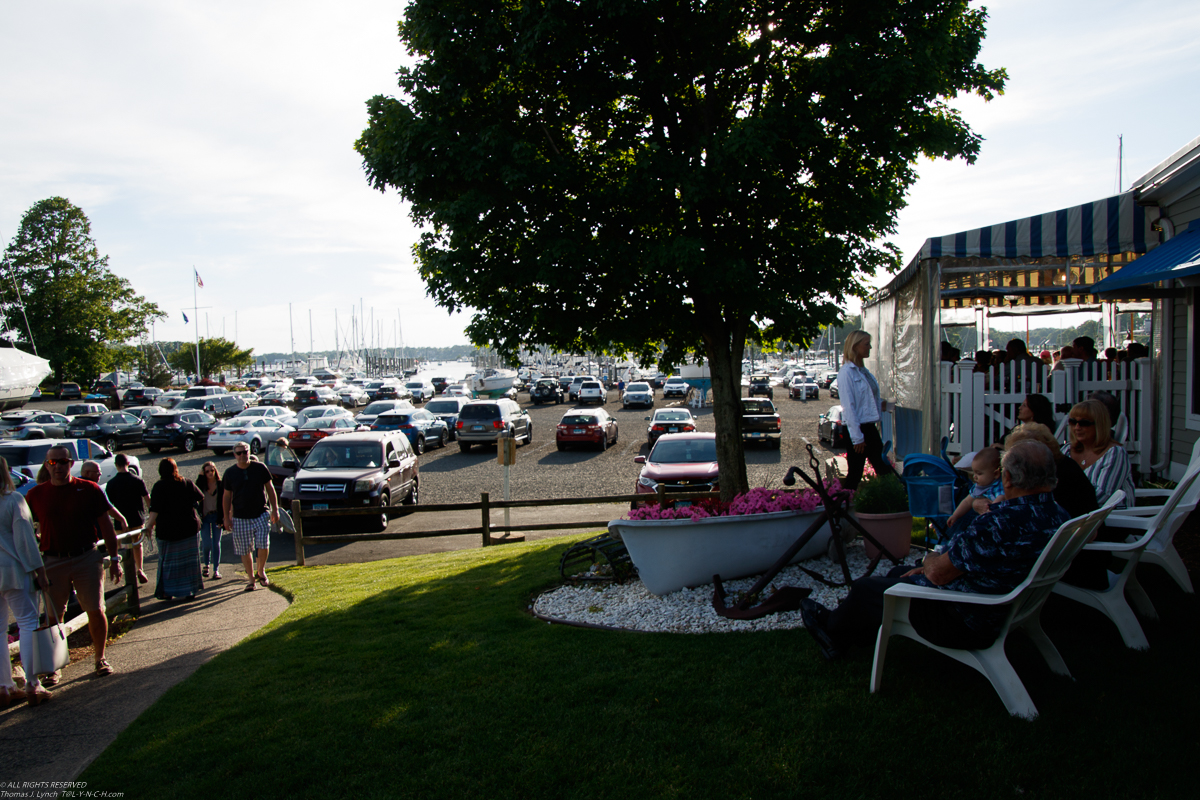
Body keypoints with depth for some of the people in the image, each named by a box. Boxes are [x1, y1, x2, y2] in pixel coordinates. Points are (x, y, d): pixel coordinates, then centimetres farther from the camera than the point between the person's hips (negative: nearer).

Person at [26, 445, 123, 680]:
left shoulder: (89, 490, -1)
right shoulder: (35, 495, 3)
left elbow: (106, 525, 4)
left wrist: (114, 558, 2)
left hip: (87, 558, -1)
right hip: (53, 562, 1)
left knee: (96, 611, 0)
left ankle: (100, 659, 17)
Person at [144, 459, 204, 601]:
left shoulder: (159, 487, -9)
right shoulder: (187, 483, 0)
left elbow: (155, 510, -18)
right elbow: (200, 498, 14)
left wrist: (149, 525, -14)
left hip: (167, 530, -2)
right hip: (189, 528, 2)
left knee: (167, 561, 9)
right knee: (189, 560, 10)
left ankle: (167, 591, 12)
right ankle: (190, 590, 12)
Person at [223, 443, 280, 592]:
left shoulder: (260, 468, -1)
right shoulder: (230, 473, 2)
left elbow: (270, 488, 6)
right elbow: (226, 496, 9)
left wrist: (275, 509, 3)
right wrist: (227, 517, 6)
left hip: (261, 514, -1)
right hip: (240, 518, 1)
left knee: (263, 545, -9)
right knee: (245, 550, 4)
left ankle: (261, 571, 16)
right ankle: (251, 579, 17)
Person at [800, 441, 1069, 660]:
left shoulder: (1001, 523, -35)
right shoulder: (1059, 517, -4)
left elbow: (938, 573, -25)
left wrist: (931, 559, -1)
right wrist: (937, 564, 7)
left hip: (964, 625, -9)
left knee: (865, 588, 8)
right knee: (899, 572, 26)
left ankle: (832, 627, 40)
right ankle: (841, 637, 41)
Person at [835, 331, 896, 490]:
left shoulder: (864, 371, 15)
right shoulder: (846, 372, -12)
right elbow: (848, 407, -16)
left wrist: (880, 405, 5)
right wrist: (857, 437, -19)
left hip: (870, 427, 9)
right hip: (857, 429, -9)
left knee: (884, 471, 9)